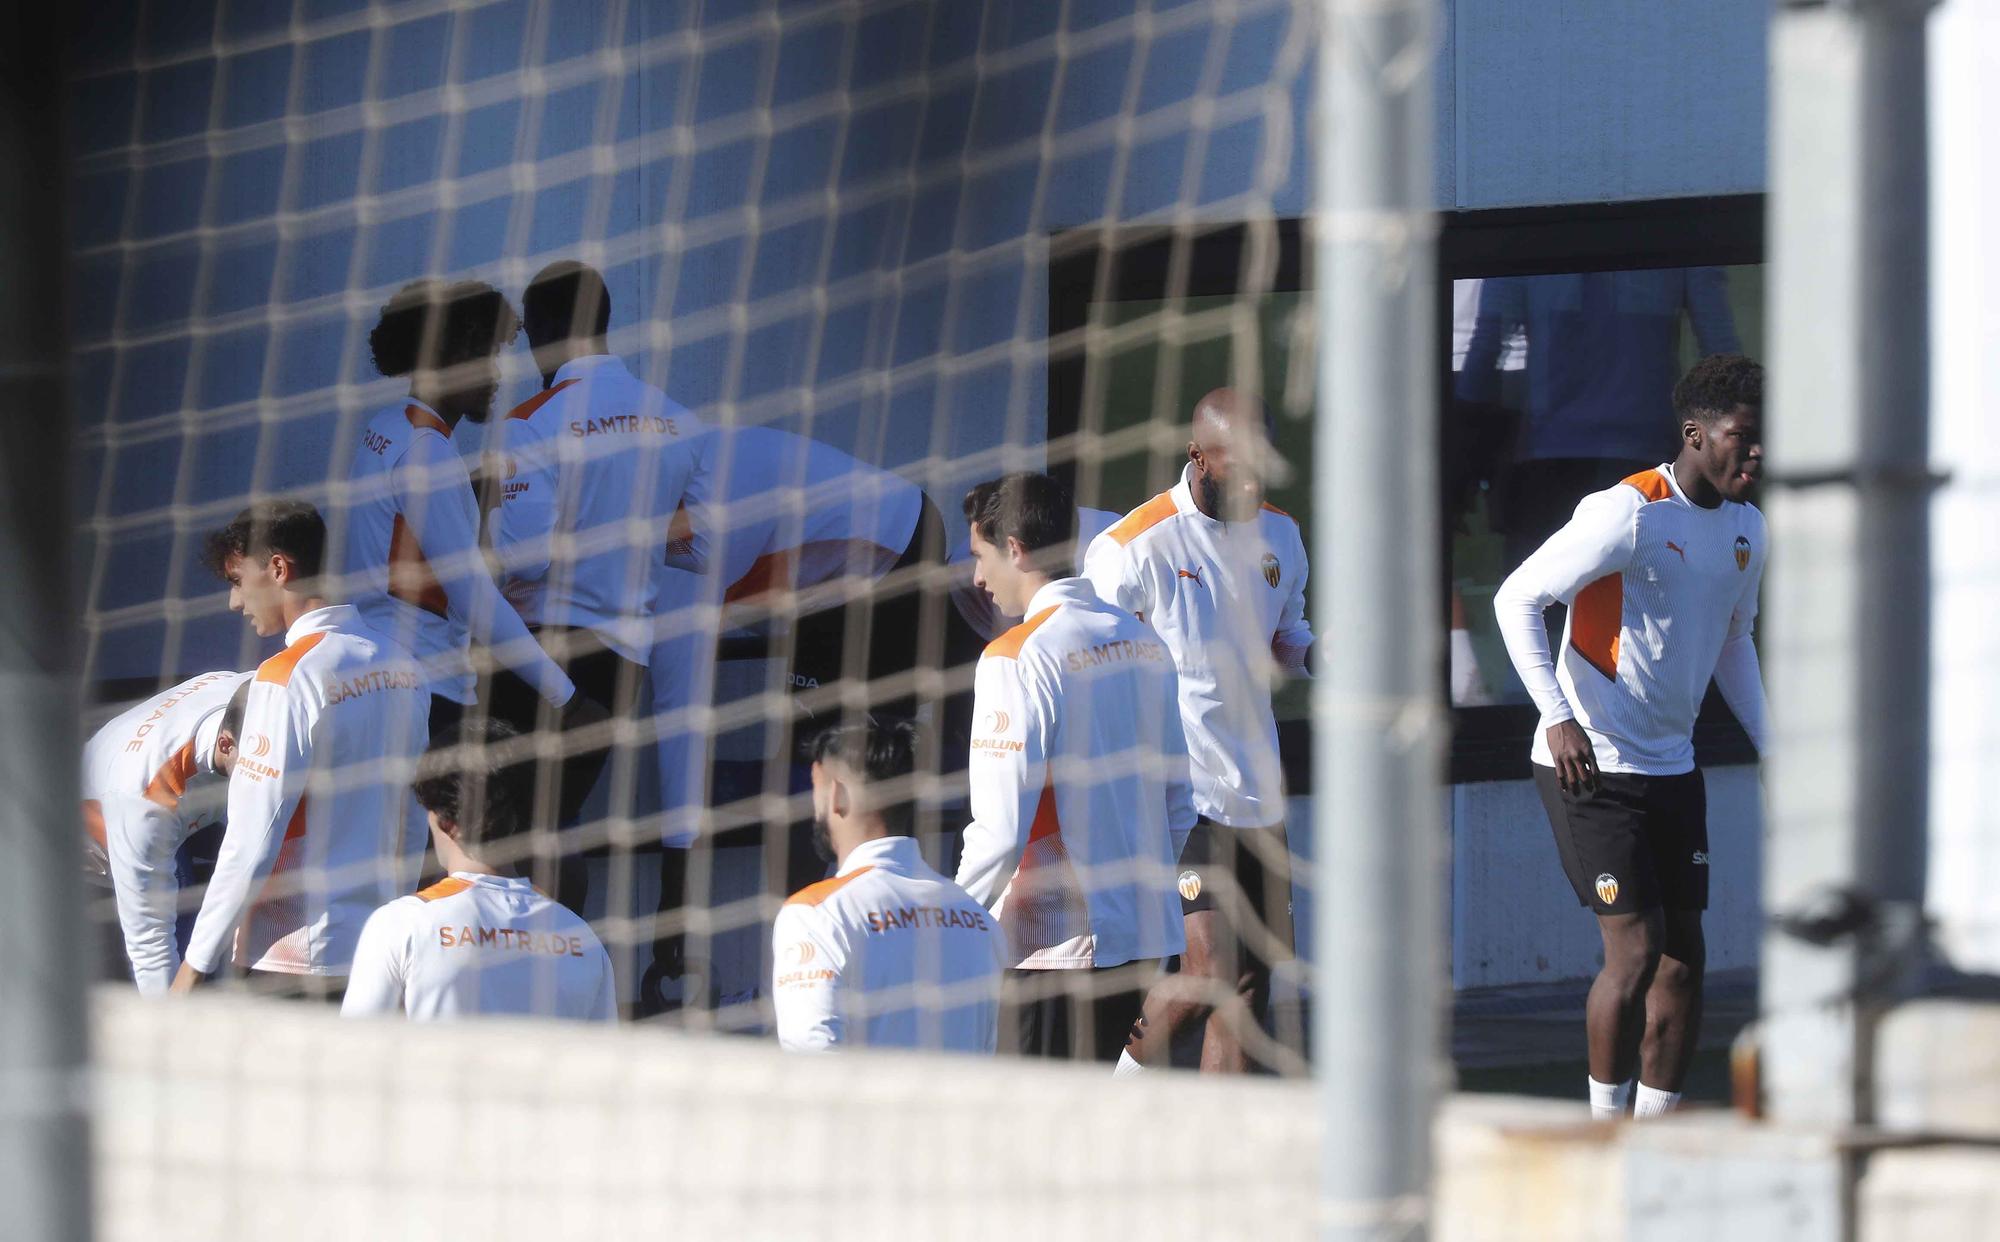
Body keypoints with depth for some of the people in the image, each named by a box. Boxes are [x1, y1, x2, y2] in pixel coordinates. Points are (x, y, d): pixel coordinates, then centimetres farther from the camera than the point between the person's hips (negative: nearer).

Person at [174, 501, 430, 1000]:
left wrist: (197, 963, -8)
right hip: (384, 955, 7)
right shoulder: (403, 666, 9)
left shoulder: (288, 678, -14)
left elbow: (253, 843, -15)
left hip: (292, 959, -7)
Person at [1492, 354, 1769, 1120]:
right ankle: (1606, 1132, -1)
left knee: (1683, 957, 6)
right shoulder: (1629, 513, -16)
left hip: (1673, 769, 8)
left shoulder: (1745, 528, 8)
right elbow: (1517, 598, -17)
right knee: (1635, 951, -12)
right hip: (1591, 766, -8)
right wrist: (1558, 717, -25)